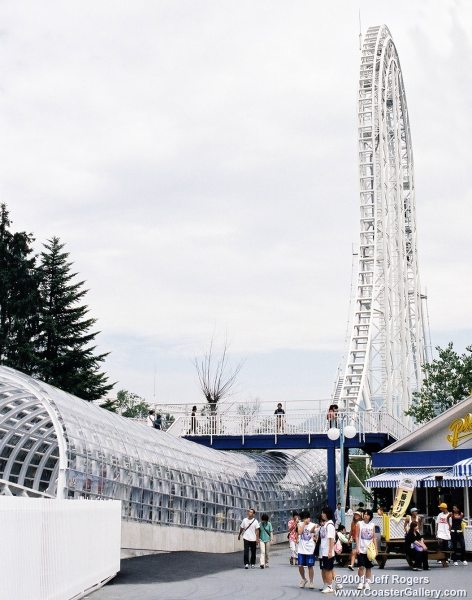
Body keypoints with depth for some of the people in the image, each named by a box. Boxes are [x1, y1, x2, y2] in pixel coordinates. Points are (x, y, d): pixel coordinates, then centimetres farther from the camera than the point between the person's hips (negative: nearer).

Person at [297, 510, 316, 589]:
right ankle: (303, 579, 27)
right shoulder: (300, 524, 2)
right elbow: (299, 532, -15)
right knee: (300, 565, 4)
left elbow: (315, 537, 0)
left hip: (310, 549, -2)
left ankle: (311, 582, 17)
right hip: (301, 549, 2)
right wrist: (304, 523, -15)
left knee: (310, 566, 4)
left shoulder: (313, 525, -3)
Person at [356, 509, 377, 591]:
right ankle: (361, 582, 4)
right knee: (361, 566, -6)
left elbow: (374, 537, 8)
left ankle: (367, 583, 13)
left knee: (368, 567, 6)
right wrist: (357, 547, -9)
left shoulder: (372, 525, 6)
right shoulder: (359, 524, -1)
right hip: (361, 549, -2)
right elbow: (357, 536, -2)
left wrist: (376, 548, 3)